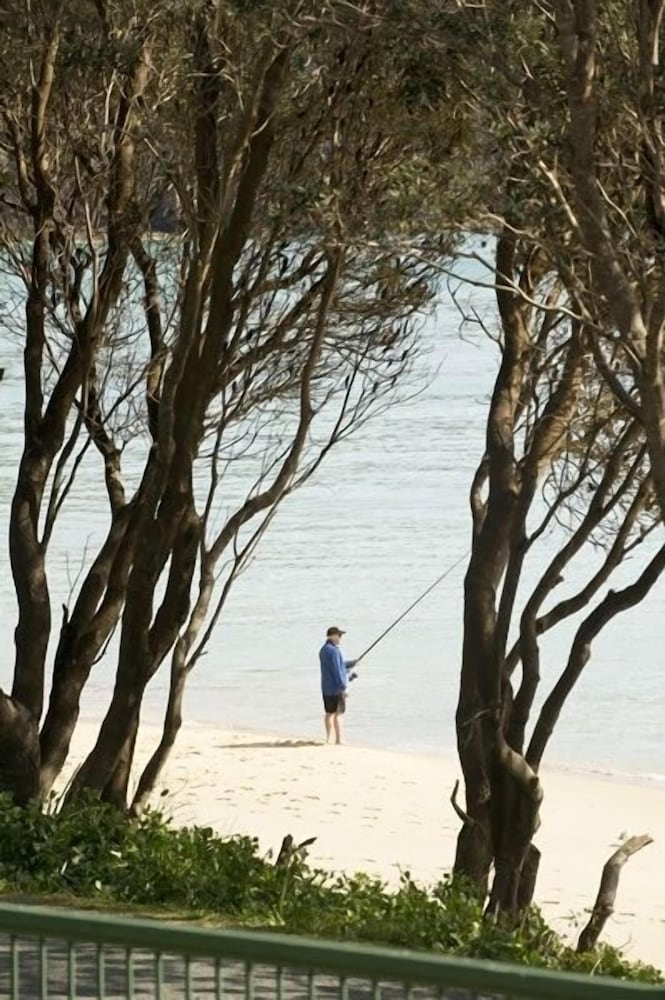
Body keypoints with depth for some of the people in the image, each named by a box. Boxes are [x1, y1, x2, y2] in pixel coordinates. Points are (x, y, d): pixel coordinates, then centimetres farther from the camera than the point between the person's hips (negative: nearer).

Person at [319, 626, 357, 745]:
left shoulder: (323, 650, 13)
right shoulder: (333, 650, -18)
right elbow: (336, 670, -21)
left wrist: (351, 663, 23)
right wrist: (343, 687, -19)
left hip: (326, 688, 10)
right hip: (336, 687, -10)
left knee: (329, 713, 14)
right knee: (338, 713, -8)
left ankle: (329, 738, 19)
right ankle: (339, 740, -10)